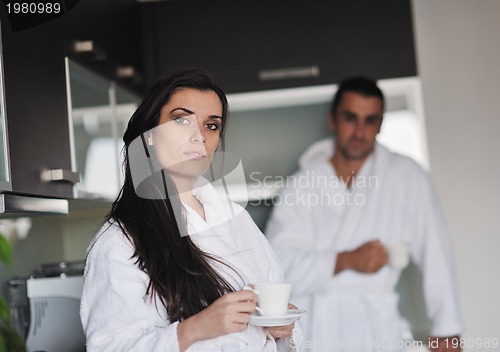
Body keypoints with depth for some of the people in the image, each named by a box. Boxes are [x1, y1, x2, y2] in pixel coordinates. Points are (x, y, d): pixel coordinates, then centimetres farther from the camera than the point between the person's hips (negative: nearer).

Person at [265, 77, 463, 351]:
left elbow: (435, 254, 6)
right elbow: (277, 264, -2)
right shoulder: (300, 186, 7)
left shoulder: (407, 177, 6)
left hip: (376, 327, 0)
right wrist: (347, 260, -13)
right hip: (311, 329, 0)